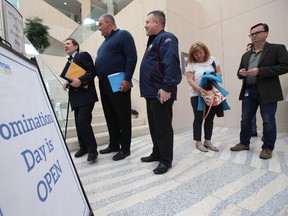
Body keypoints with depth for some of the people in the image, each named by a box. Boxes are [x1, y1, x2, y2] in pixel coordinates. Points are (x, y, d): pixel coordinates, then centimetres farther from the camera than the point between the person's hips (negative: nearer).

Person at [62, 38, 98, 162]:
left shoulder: (84, 55, 1)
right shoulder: (69, 61, 23)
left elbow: (92, 72, -12)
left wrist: (80, 81, -24)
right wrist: (67, 83, 4)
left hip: (86, 94, -8)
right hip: (76, 96, 8)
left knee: (83, 121, -16)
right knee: (78, 122, 8)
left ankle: (92, 149, -4)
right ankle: (83, 147, 22)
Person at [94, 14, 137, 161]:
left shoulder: (123, 35, 0)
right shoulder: (106, 41, 25)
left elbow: (131, 57, -14)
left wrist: (127, 79, -22)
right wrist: (101, 80, 16)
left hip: (118, 84, -9)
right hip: (104, 84, 9)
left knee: (122, 117, -2)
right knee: (110, 116, 12)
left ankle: (125, 148, 9)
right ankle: (114, 144, 24)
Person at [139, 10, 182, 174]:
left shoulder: (166, 38, -6)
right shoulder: (154, 40, 24)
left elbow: (171, 64, -22)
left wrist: (166, 88, -28)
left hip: (161, 93, -10)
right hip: (152, 93, 10)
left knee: (163, 127, -2)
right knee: (154, 126, 15)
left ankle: (166, 160, 12)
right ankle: (157, 154, 29)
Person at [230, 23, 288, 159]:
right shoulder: (246, 55, 18)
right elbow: (240, 72, 20)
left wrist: (260, 71, -18)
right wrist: (240, 73, -5)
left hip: (267, 91, -5)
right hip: (248, 91, 5)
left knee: (268, 121, 1)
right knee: (245, 119, 8)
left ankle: (268, 148, 15)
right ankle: (244, 143, 22)